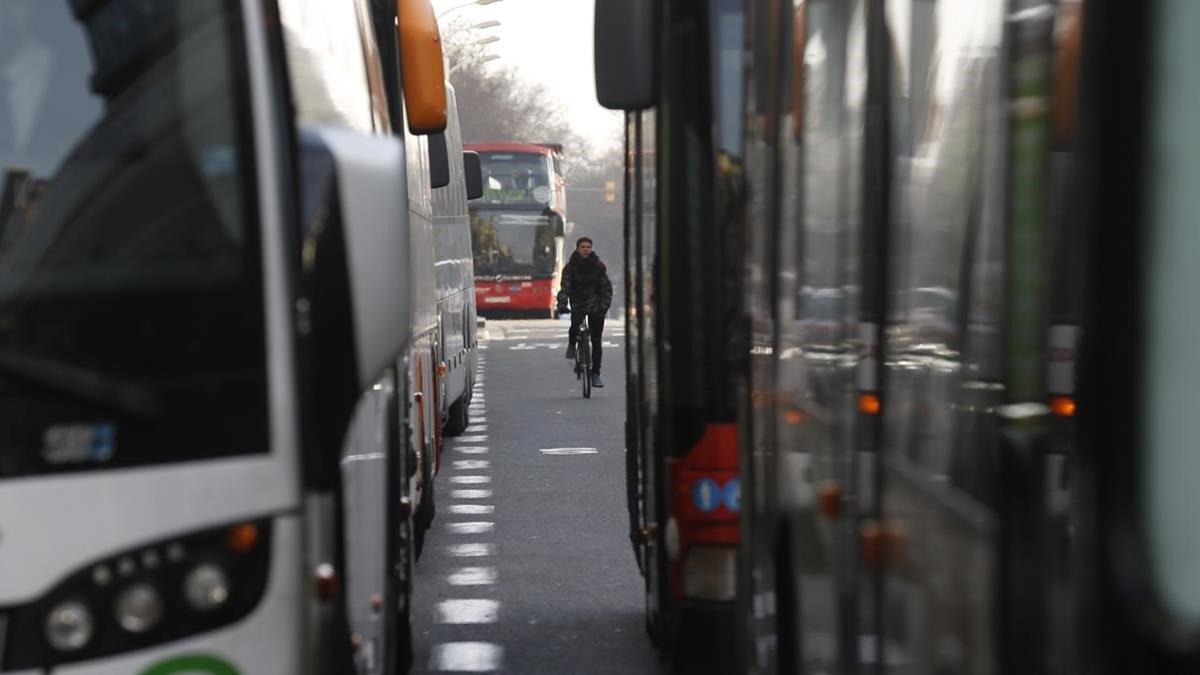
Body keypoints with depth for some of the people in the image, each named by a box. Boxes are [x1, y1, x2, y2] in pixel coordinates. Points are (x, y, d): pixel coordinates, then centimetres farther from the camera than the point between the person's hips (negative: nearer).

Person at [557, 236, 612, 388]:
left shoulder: (598, 266, -2)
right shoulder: (571, 266, -5)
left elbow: (606, 286, -1)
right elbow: (565, 286, -13)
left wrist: (605, 304, -16)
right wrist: (562, 304, -28)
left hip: (595, 304, 1)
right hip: (578, 303, -1)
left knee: (596, 341, -1)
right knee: (575, 324, -32)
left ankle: (595, 374, 7)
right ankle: (571, 344, 2)